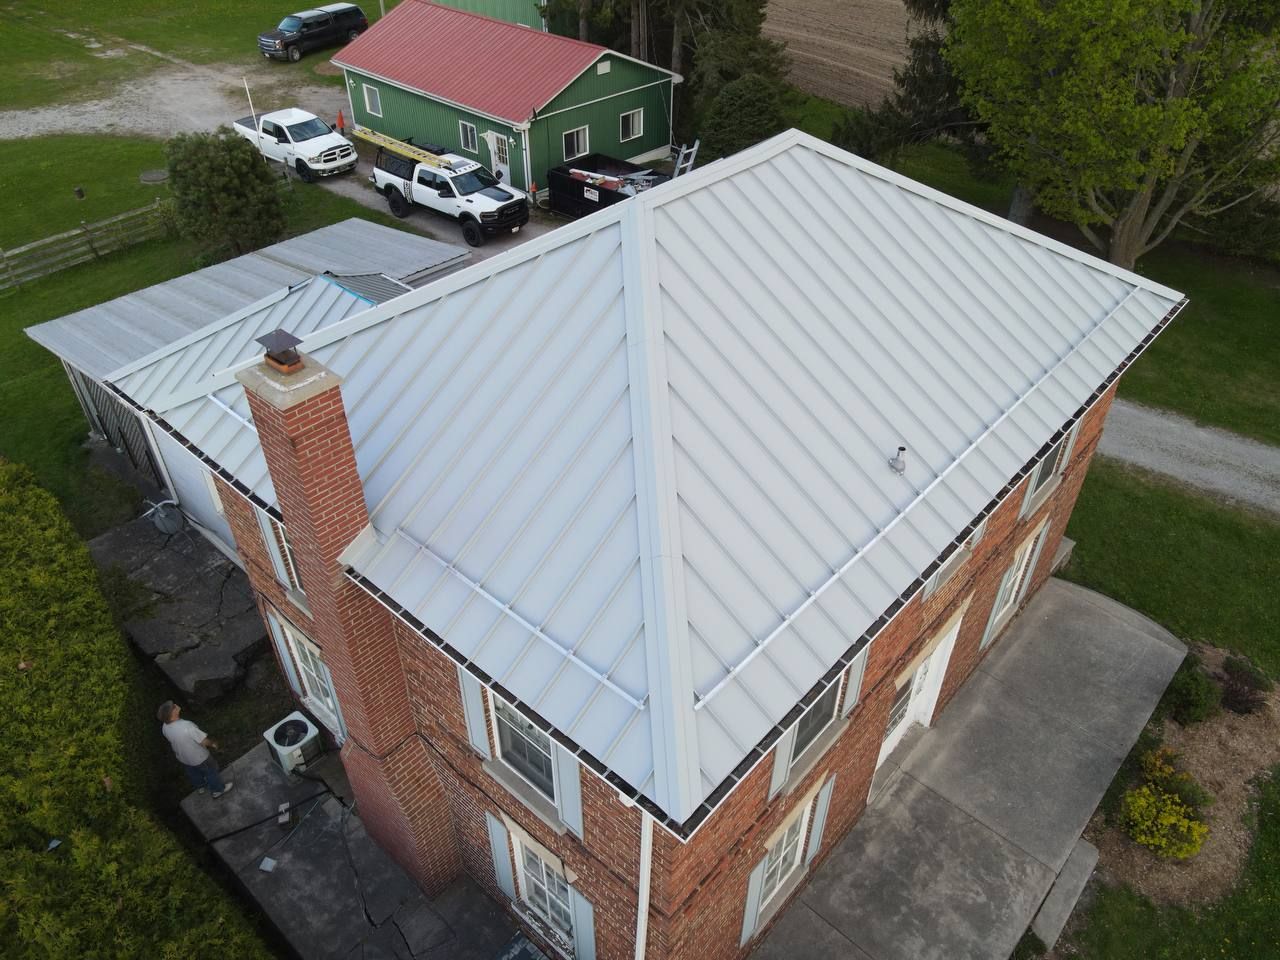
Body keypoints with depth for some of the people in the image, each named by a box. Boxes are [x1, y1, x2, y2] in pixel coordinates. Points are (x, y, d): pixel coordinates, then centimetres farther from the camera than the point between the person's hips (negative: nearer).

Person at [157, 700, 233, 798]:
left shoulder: (165, 728, -21)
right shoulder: (187, 727, -42)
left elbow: (172, 740, 0)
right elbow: (204, 742, -29)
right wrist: (212, 744, -7)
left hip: (182, 758, 6)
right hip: (199, 758, -6)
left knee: (193, 773, 34)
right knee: (211, 771, 23)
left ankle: (200, 787, 60)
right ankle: (217, 790, 45)